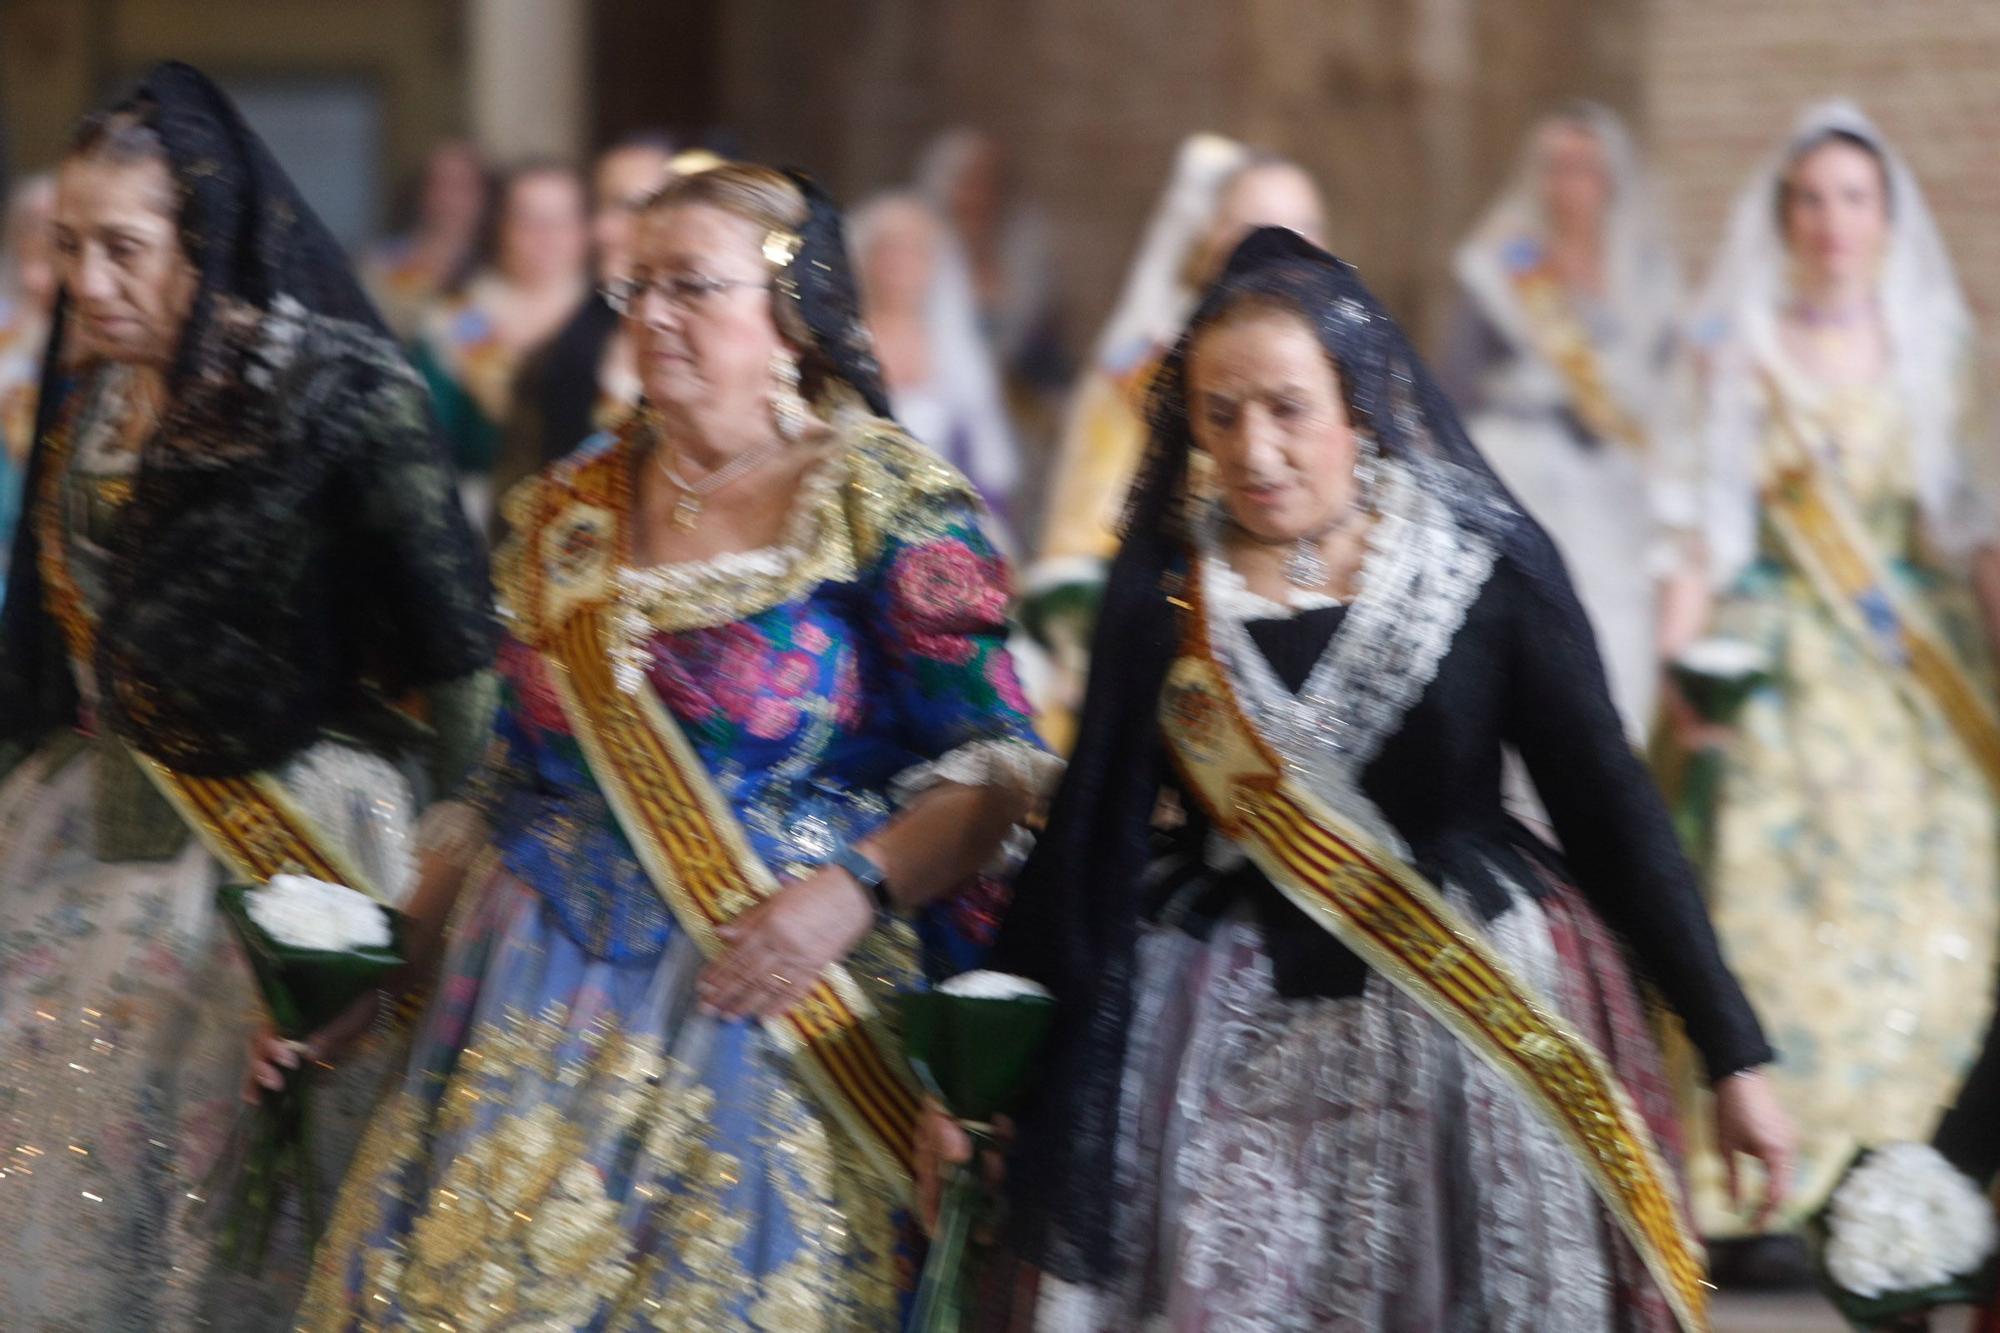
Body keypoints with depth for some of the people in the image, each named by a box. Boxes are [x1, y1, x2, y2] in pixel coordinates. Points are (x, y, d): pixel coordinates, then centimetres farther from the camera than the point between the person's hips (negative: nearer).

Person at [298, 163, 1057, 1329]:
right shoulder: (571, 511, 13)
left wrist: (856, 888, -23)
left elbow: (995, 767, -8)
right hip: (547, 1004, 5)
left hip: (775, 1003, -5)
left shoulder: (891, 505, -4)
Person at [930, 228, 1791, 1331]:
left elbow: (1609, 810, -2)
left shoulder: (1490, 570, -4)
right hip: (1236, 1063, 1)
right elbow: (1084, 834, 6)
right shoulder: (1162, 595, 0)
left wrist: (1733, 1053, -4)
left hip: (1474, 1029, -1)